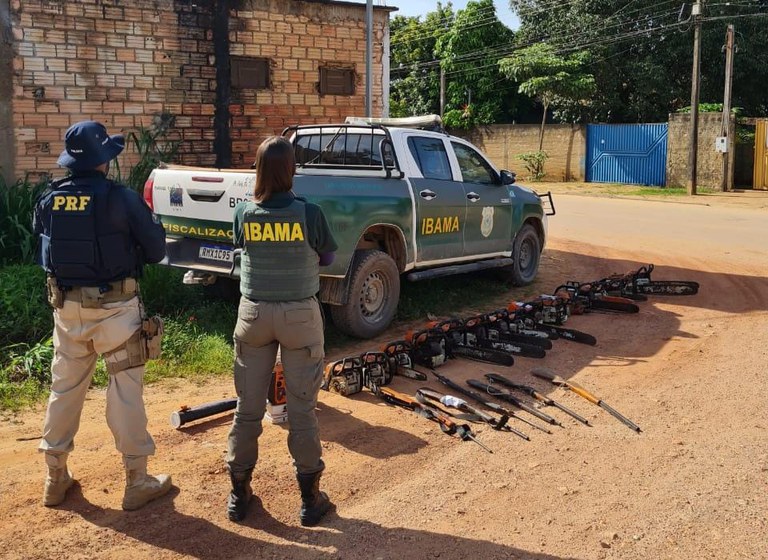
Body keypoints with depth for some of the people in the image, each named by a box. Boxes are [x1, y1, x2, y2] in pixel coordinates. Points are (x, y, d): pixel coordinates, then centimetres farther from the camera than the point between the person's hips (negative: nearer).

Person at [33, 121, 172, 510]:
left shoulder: (48, 200, 0)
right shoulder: (121, 199, -14)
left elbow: (43, 250, 7)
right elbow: (156, 251, -7)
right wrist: (153, 225, 12)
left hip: (65, 306, 5)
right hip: (113, 307, -5)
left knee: (65, 388, 16)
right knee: (125, 390, 4)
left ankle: (55, 477, 27)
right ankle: (136, 481, 11)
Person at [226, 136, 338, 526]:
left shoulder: (244, 213, -7)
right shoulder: (308, 213, -13)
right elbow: (327, 258, 0)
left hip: (254, 313, 2)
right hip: (299, 314, -2)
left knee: (248, 407, 12)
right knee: (302, 408, 6)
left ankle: (239, 493, 23)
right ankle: (310, 498, 16)